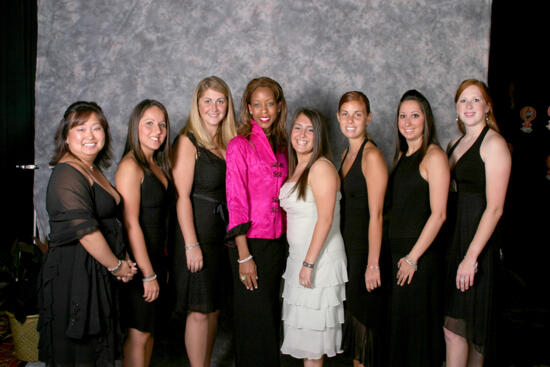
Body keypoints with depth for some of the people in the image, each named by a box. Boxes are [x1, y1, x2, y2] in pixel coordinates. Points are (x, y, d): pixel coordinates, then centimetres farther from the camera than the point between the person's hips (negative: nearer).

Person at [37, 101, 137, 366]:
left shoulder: (93, 170, 13)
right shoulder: (68, 174, -16)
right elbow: (86, 230, -23)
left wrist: (122, 259, 8)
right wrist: (116, 266, -12)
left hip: (96, 274, 9)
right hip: (73, 274, -9)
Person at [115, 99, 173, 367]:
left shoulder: (157, 164, 11)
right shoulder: (130, 165, -15)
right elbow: (131, 224, -19)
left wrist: (161, 267, 11)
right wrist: (148, 273, -17)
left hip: (156, 258, 8)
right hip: (138, 262, -8)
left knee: (150, 328, 16)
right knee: (138, 333, 1)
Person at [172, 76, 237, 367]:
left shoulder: (229, 142, 11)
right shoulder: (188, 142, -8)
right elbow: (182, 196, -14)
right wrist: (191, 243, -18)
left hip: (223, 233, 7)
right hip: (198, 232, -6)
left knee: (214, 308, 15)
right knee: (199, 311, 0)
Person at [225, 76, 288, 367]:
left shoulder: (280, 146, 11)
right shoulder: (240, 145, -8)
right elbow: (236, 202, -12)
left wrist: (287, 244, 7)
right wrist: (244, 255, -16)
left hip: (277, 242, 6)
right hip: (251, 243, -6)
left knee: (272, 318, 15)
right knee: (254, 320, 3)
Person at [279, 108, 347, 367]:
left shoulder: (321, 167, -14)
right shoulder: (296, 169, 13)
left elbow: (325, 220, -20)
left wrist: (309, 263, -21)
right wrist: (300, 261, 12)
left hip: (320, 258, -8)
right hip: (297, 257, 8)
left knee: (312, 328, 2)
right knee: (302, 329, 15)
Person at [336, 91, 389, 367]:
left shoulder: (372, 156, -16)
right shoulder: (346, 154, 10)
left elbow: (375, 214, -18)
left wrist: (373, 264, -19)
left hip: (365, 248, -8)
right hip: (348, 247, 8)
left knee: (365, 321, 4)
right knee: (352, 316, 17)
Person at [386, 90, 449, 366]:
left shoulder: (434, 156, -11)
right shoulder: (402, 155, 13)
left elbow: (438, 214, -16)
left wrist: (413, 258, -16)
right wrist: (396, 254, 10)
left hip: (420, 255, -7)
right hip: (396, 250, 7)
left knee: (417, 323, 3)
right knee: (397, 322, 15)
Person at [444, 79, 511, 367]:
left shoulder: (494, 143, -10)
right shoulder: (456, 144, 15)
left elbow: (495, 208, -17)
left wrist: (471, 256, -22)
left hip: (477, 237, -7)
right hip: (452, 235, 8)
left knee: (455, 327, -5)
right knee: (469, 326, 14)